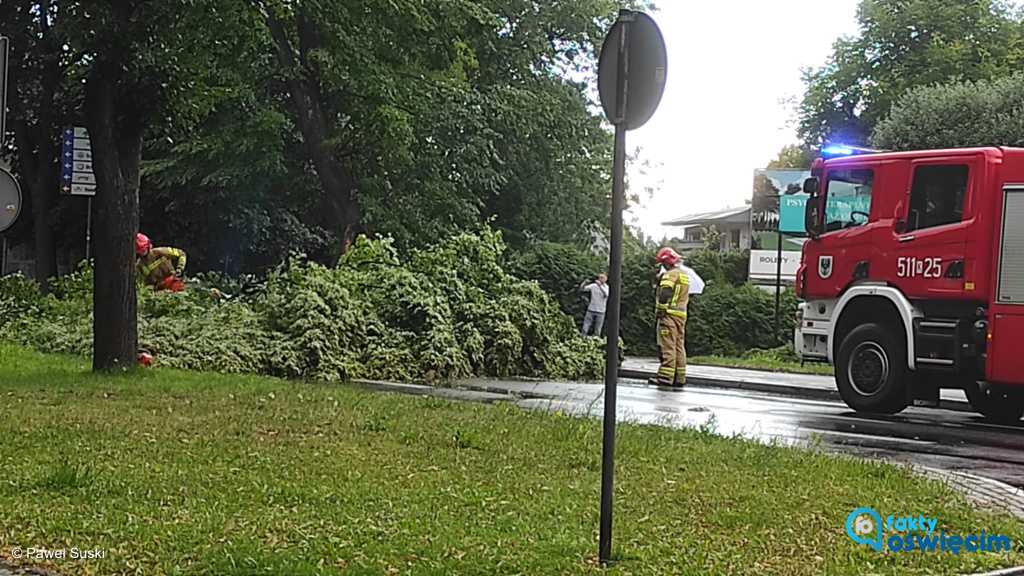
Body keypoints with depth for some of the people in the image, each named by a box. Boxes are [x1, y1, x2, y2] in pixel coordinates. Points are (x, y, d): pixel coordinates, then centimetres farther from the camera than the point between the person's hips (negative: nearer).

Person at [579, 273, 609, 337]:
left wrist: (600, 285, -33)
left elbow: (606, 294, -24)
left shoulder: (607, 288, -2)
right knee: (585, 329, -4)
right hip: (591, 310, 1)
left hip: (600, 312, -1)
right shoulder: (593, 286, 2)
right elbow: (581, 289, -3)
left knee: (597, 332, 1)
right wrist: (584, 283, -23)